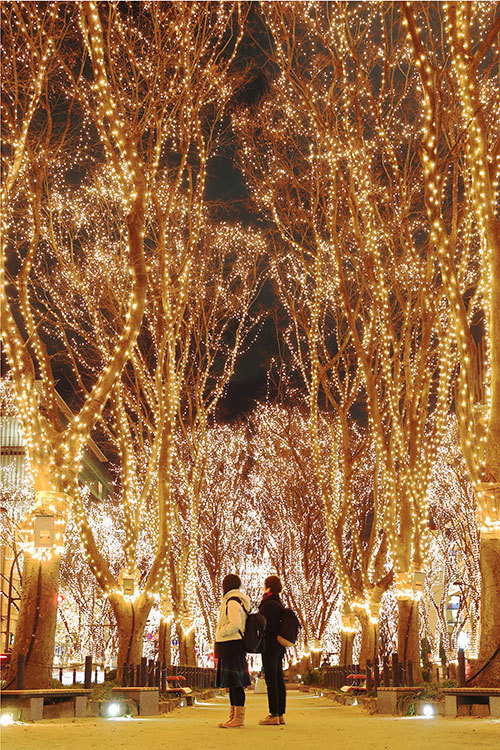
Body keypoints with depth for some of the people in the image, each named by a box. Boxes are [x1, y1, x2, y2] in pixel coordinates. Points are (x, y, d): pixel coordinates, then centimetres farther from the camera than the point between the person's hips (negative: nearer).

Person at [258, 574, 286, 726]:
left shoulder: (269, 604, -15)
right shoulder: (279, 603, 15)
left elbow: (267, 628, -19)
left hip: (270, 646, -9)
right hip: (280, 646, 10)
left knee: (271, 681, -7)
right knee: (279, 680, 10)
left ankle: (274, 715, -7)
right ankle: (280, 714, 13)